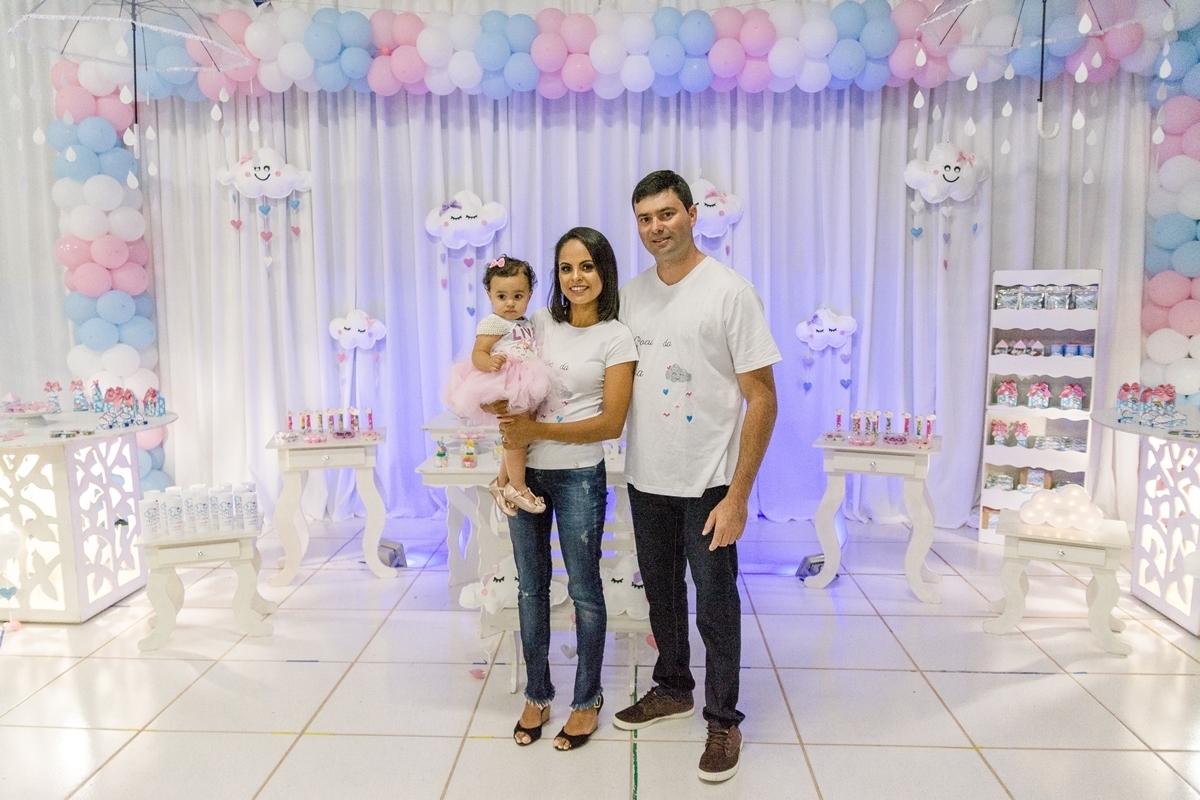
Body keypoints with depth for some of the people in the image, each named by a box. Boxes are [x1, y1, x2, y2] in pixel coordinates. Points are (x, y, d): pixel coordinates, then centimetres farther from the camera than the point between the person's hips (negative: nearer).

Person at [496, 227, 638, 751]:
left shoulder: (616, 338, -7)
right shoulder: (539, 322, 4)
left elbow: (611, 424, -13)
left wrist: (539, 431, -19)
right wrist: (511, 428, -7)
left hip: (578, 476, -4)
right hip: (525, 471, 4)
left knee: (584, 590, 8)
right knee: (531, 587, 14)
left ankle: (587, 701, 27)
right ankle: (537, 696, 32)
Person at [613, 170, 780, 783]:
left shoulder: (729, 290, -12)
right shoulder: (632, 295, 5)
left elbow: (762, 399, -13)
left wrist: (737, 496, -17)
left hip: (708, 482, -5)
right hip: (646, 479, 6)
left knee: (716, 607, 6)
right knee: (661, 593, 20)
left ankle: (724, 720, 27)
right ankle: (672, 688, 42)